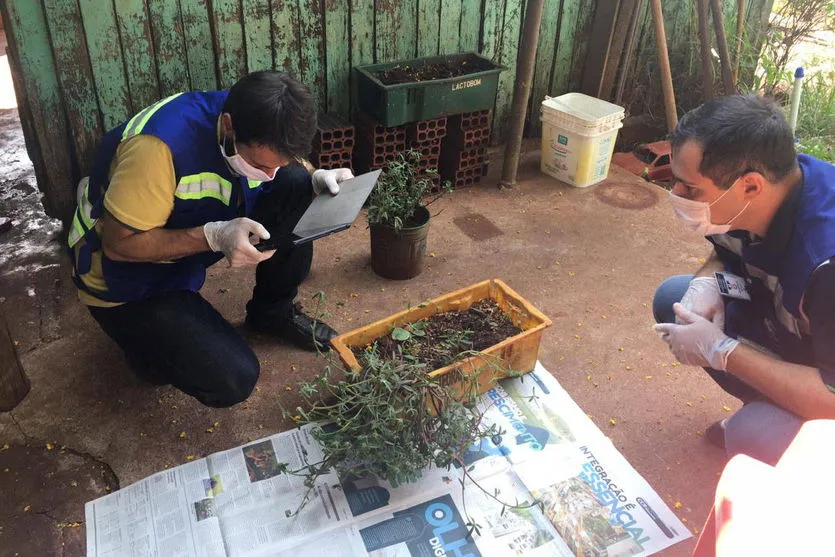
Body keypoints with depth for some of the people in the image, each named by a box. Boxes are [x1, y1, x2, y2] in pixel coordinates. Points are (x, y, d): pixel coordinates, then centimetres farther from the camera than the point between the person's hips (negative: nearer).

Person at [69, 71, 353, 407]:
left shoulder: (262, 130, -17)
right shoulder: (161, 145, -37)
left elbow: (294, 172, 2)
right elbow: (118, 243, -29)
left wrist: (318, 181, -21)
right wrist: (214, 236, -40)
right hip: (128, 281, -6)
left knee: (297, 185, -14)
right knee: (232, 380, -21)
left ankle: (273, 311, 5)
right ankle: (145, 339, 9)